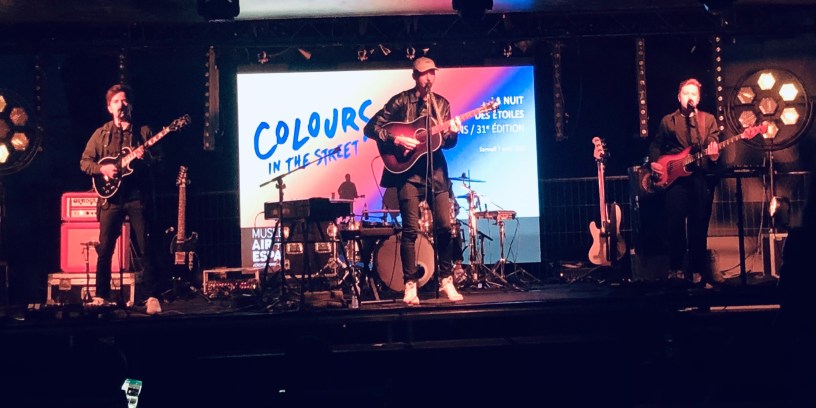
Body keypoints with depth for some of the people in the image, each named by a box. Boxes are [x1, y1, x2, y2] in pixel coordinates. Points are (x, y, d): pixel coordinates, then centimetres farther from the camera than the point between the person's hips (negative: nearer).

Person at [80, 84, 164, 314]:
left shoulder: (144, 131, 9)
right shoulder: (101, 134, 11)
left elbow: (160, 162, 5)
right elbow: (84, 162, 10)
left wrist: (147, 159, -16)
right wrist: (103, 168, -9)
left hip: (138, 197, -1)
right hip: (111, 197, 2)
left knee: (145, 248, -4)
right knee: (104, 249, 2)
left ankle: (153, 297, -2)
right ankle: (101, 296, 12)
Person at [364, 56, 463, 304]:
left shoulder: (441, 104, 11)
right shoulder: (400, 101, -1)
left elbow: (446, 143, 10)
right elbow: (371, 128, -3)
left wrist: (452, 133, -12)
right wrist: (395, 139, -16)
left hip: (435, 171, 4)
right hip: (408, 171, -4)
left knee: (444, 226, 0)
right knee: (411, 229, -7)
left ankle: (445, 280, 14)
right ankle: (410, 285, 1)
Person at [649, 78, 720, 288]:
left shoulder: (708, 119, 13)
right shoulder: (667, 120, 13)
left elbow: (714, 145, 5)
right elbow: (656, 145, 17)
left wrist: (714, 155, -18)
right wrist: (654, 163, 0)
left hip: (701, 177, 0)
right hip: (674, 177, 0)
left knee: (699, 226, 0)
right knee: (675, 224, -7)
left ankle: (697, 271, 8)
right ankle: (675, 269, 5)